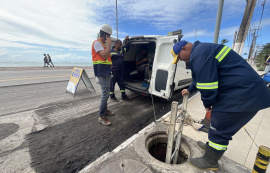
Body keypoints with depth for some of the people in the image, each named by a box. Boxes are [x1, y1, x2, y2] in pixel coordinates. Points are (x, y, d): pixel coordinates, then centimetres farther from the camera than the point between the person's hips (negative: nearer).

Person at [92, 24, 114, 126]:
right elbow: (104, 56, -20)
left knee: (106, 92, 16)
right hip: (102, 72, -10)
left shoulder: (103, 44, 22)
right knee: (105, 93, -11)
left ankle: (105, 110, 30)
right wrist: (108, 44, -12)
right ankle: (101, 116, -1)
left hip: (107, 71, 10)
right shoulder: (97, 43, -7)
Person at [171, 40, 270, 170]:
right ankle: (212, 146, 42)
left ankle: (210, 161, 21)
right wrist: (190, 90, 41)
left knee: (219, 130, 2)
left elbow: (207, 84, -25)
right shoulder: (201, 50, 17)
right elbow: (200, 78, 30)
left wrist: (207, 104, -7)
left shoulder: (200, 54, -20)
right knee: (220, 126, 22)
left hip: (244, 96, -10)